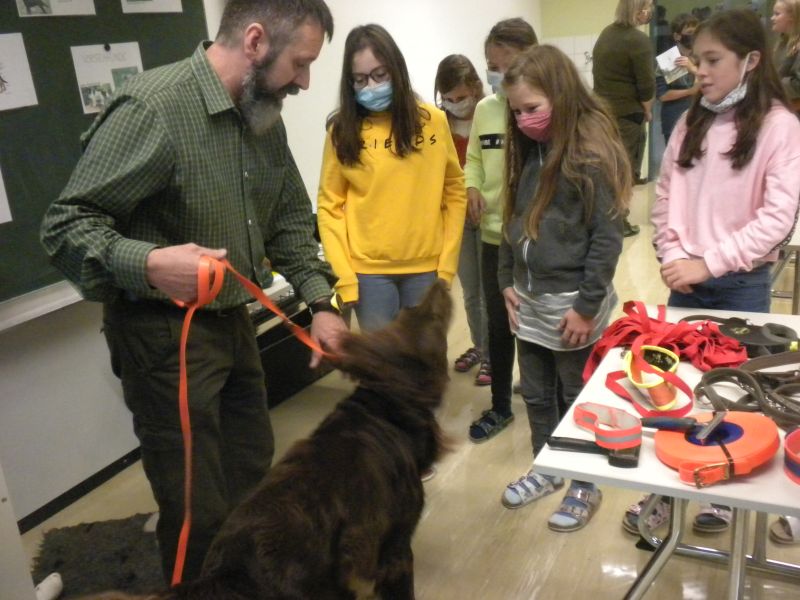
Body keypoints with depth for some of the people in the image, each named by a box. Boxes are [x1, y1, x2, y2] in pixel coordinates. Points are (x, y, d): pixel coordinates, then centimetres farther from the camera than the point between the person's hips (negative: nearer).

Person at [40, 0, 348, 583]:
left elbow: (290, 217, 13)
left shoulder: (265, 114, 4)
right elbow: (67, 223, -20)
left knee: (254, 477, 20)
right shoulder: (152, 107, -22)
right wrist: (147, 265, -38)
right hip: (166, 335, -8)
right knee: (199, 510, 2)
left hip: (234, 324, 8)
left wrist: (320, 301, 2)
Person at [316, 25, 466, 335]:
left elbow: (454, 193, 5)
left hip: (426, 268, 2)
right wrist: (344, 276, -9)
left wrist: (447, 262, -1)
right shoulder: (343, 130, -3)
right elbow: (329, 207, -2)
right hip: (369, 271, -1)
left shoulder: (433, 121, 0)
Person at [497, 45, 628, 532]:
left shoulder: (592, 153, -16)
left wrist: (587, 305, -17)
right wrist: (508, 281, 8)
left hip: (571, 303, -7)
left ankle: (586, 484, 28)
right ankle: (545, 468, 38)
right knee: (536, 395, 18)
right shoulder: (528, 150, 7)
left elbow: (608, 238, -17)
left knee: (577, 398, 9)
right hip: (529, 300, 7)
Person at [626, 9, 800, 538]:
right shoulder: (691, 123, 5)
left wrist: (709, 261, -19)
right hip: (687, 281, 4)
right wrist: (672, 256, -8)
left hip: (742, 283, -4)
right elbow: (666, 197, 7)